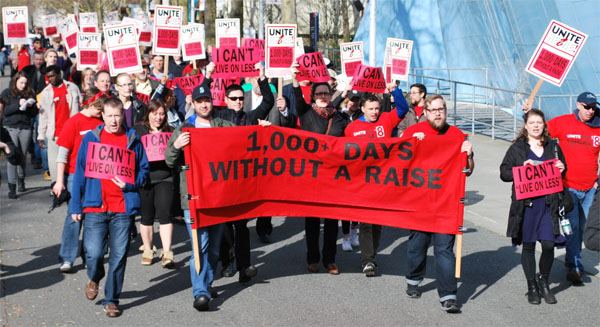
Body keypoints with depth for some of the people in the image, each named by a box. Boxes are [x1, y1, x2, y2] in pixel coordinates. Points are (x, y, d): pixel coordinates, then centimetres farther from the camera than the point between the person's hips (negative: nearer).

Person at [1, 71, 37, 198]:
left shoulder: (30, 94, 8)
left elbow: (34, 114, 9)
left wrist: (31, 106, -11)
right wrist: (18, 104, -17)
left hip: (25, 128, 2)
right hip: (11, 128, -2)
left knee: (23, 156, 7)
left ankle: (21, 180, 28)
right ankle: (12, 187, -8)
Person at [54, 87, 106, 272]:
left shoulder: (100, 122, 7)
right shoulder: (74, 122, -7)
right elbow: (62, 153, -7)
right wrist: (59, 181, -10)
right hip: (76, 176, -4)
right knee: (74, 216, -3)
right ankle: (66, 259, 6)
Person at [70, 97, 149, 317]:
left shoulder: (133, 140, 7)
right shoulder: (90, 139, 6)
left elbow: (143, 169, 12)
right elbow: (80, 173, 7)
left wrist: (129, 184, -9)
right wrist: (76, 206, 4)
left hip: (123, 207, 1)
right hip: (95, 205, 0)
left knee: (119, 255, 2)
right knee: (94, 252, -8)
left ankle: (111, 299, 18)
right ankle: (94, 278, 27)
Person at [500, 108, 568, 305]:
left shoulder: (553, 147, 10)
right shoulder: (517, 148, 3)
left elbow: (562, 172, 21)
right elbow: (504, 173, 1)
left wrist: (561, 170, -2)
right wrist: (522, 169, -15)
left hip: (548, 203, 2)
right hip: (526, 204, -1)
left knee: (549, 244, -4)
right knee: (528, 245, 6)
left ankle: (544, 282, 20)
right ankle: (532, 286, 22)